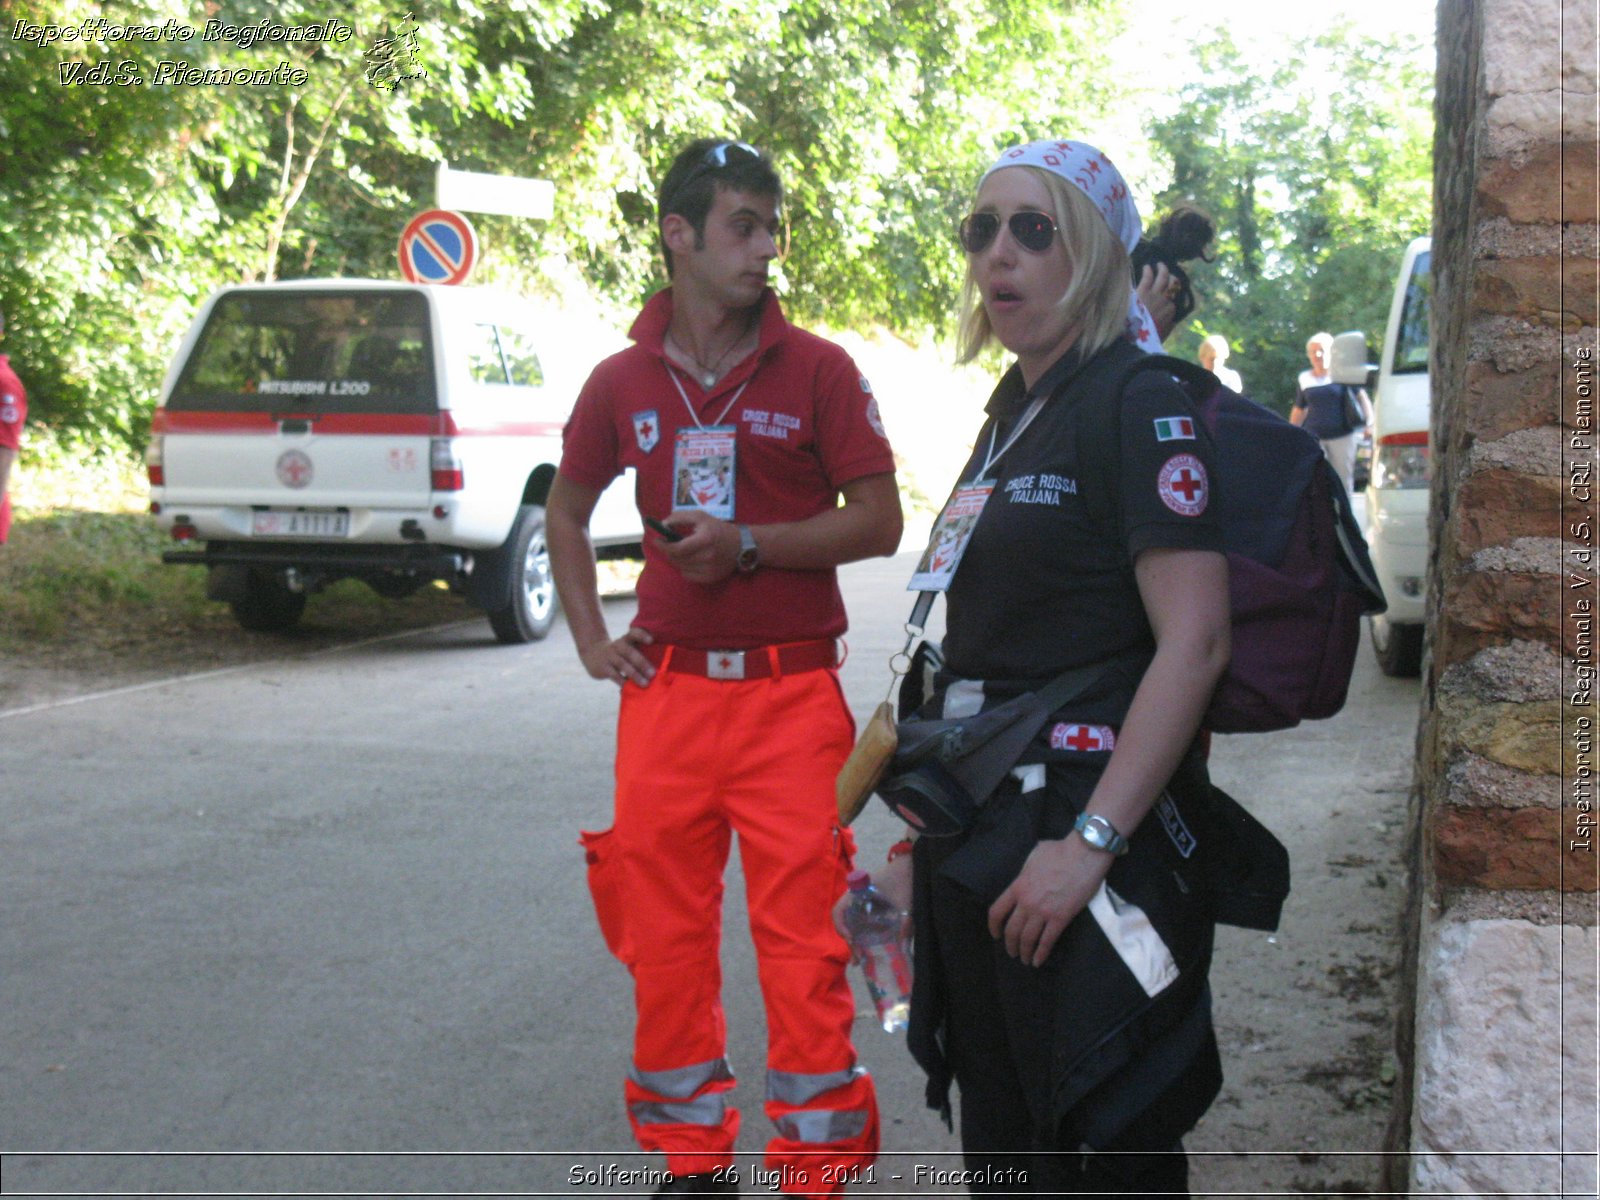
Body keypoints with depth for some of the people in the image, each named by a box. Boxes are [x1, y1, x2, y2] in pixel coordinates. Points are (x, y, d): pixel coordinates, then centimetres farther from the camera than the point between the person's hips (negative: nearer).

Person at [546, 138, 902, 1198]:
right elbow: (567, 513, 22)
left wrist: (747, 544, -15)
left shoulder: (817, 371, -1)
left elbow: (879, 522, -4)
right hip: (667, 695, 3)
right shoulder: (624, 382, 8)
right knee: (665, 941, 9)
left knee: (803, 946, -2)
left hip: (790, 692, -3)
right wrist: (591, 640, 11)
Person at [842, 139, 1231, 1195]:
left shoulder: (1141, 405, -11)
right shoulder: (1012, 416, 16)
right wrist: (925, 838, 18)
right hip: (982, 835, 8)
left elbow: (1194, 641, -20)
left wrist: (1091, 841, -24)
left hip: (1087, 837, -8)